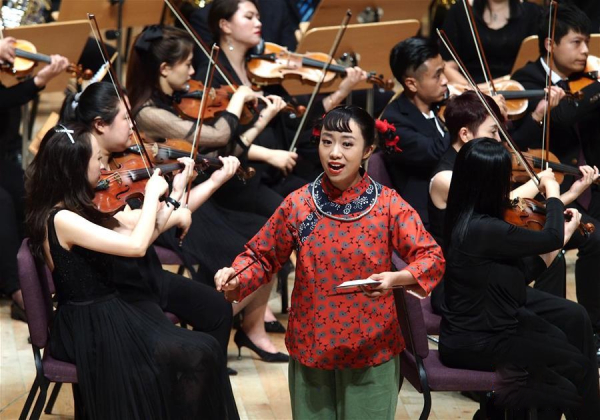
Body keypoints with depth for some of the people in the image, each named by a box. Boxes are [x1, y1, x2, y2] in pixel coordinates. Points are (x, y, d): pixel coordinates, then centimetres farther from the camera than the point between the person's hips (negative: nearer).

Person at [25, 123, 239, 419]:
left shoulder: (78, 210, 9)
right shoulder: (61, 219, -21)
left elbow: (146, 233, 13)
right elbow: (136, 245, -27)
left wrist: (176, 189, 10)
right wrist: (152, 195, -14)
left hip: (105, 316, 9)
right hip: (91, 329, -9)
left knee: (204, 350, -7)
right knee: (196, 356, -16)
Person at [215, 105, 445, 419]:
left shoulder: (388, 205, -9)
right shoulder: (297, 204, -4)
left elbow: (432, 257, -10)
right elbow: (262, 256, 4)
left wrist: (396, 278, -28)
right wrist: (236, 277, -15)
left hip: (372, 349, -1)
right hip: (310, 346, 2)